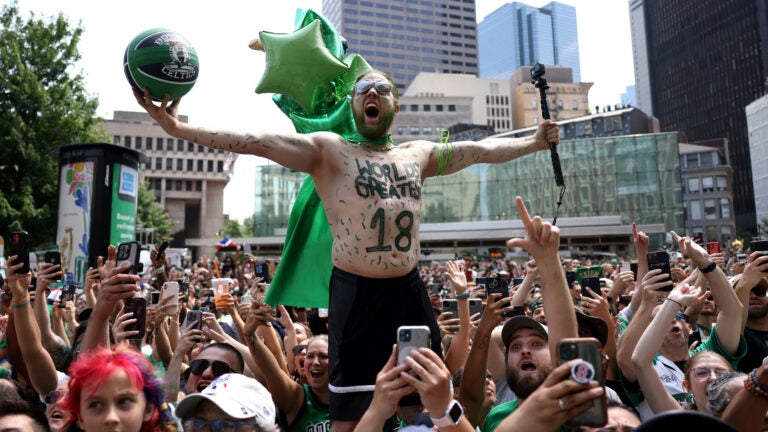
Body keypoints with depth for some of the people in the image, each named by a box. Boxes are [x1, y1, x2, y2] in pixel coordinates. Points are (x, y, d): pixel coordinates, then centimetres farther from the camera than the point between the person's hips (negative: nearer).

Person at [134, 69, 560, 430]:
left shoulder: (418, 154, 14)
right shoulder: (328, 150, 0)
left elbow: (482, 149, 20)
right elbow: (259, 142, -10)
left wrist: (535, 141, 26)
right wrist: (179, 128, -19)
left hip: (410, 291, 5)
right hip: (357, 294, -4)